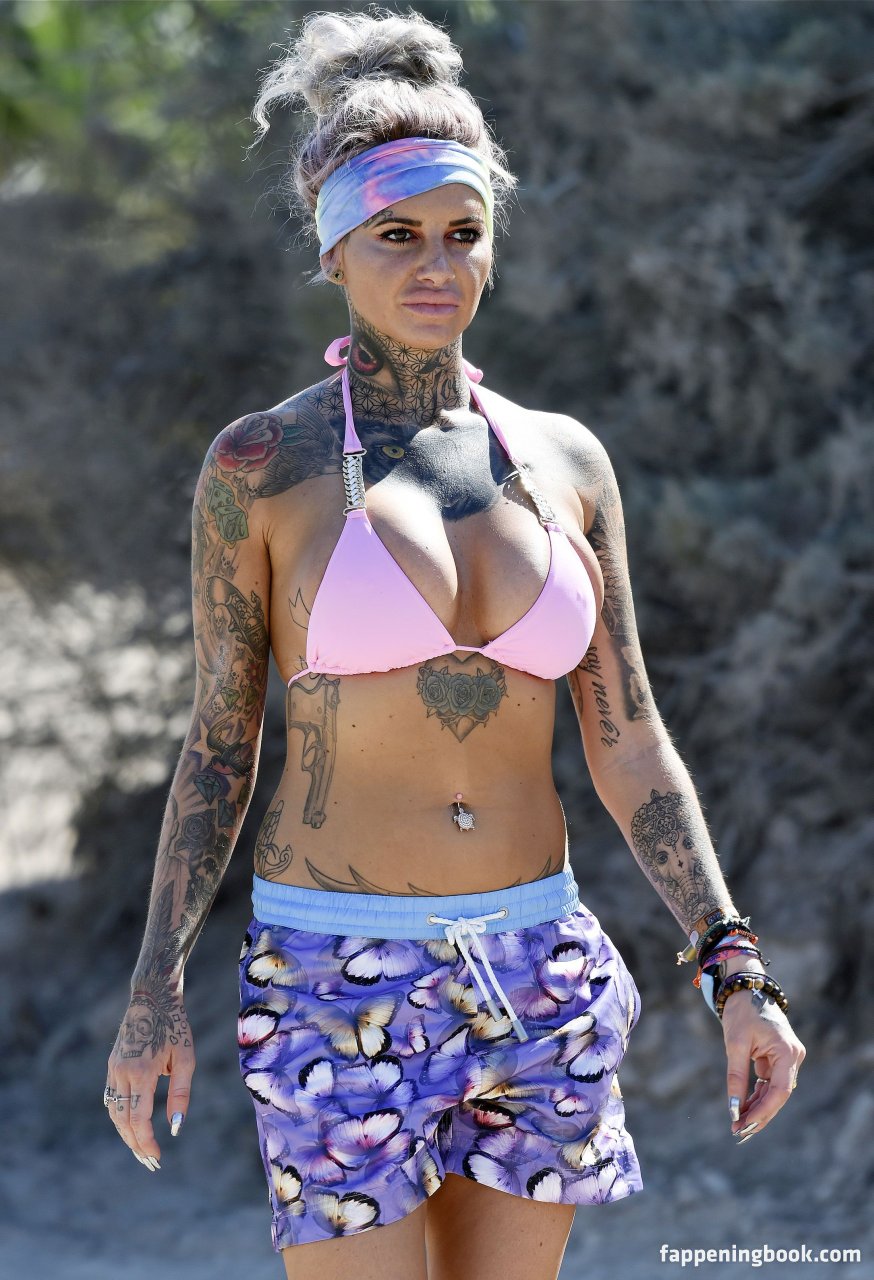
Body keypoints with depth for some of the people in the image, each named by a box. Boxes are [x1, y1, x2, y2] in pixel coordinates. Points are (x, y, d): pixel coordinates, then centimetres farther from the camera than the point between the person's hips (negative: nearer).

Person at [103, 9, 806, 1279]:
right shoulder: (260, 463, -4)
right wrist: (155, 997, -6)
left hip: (537, 976, 4)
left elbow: (628, 744, 7)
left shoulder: (563, 460, 6)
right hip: (340, 984, -4)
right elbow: (219, 740, 0)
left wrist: (732, 963, -2)